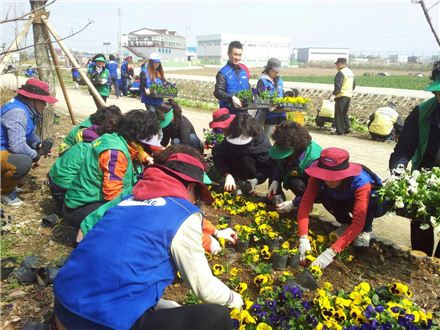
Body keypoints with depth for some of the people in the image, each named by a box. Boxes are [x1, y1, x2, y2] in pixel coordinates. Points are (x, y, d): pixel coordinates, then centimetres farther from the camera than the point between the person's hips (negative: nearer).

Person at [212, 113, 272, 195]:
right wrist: (228, 175, -39)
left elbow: (269, 166, -24)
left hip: (256, 174, -4)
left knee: (245, 158, -34)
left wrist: (255, 180, -38)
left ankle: (248, 188, -13)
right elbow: (218, 156, -26)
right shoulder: (229, 139, -19)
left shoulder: (262, 141, -26)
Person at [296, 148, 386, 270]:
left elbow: (358, 223, -44)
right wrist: (303, 238, -46)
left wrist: (331, 252, -52)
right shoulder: (318, 176, -29)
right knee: (321, 192, -25)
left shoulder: (361, 182, -39)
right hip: (346, 201, 5)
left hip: (374, 202, -4)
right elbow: (305, 203, -33)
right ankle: (346, 224, 0)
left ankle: (366, 230, -4)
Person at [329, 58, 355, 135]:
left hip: (341, 96, -9)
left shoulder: (340, 73, -14)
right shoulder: (351, 72, 16)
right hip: (349, 96, 9)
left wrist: (333, 94, -23)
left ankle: (340, 131, 0)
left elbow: (338, 86, -25)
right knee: (345, 113, 18)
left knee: (339, 114, -2)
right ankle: (347, 128, 17)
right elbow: (354, 85, 22)